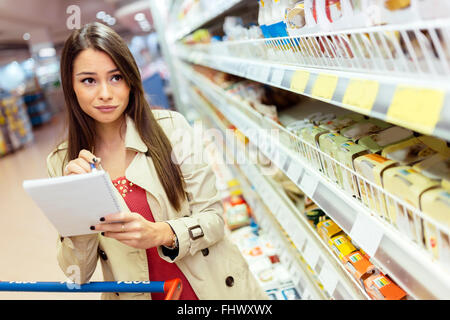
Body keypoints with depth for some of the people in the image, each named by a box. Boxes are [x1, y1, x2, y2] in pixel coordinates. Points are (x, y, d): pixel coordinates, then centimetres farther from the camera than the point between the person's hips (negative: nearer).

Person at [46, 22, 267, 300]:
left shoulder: (170, 128, -8)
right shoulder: (62, 164, -3)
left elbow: (213, 217, -5)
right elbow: (78, 274, -2)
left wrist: (161, 233, -22)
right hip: (136, 293, 2)